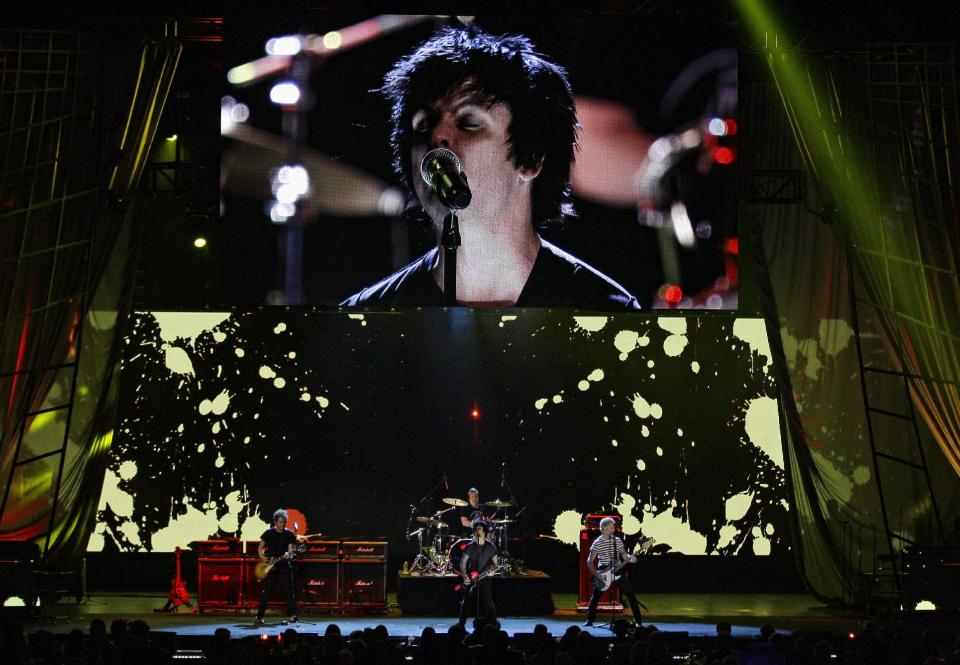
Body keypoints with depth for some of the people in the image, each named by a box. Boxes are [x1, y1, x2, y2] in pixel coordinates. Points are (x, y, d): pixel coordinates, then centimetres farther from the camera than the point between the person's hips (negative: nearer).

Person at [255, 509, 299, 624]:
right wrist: (262, 557, -8)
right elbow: (260, 548, 10)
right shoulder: (268, 533, 3)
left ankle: (292, 615, -5)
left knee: (290, 589, -7)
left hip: (285, 565, 1)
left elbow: (291, 550, -4)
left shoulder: (290, 534, 2)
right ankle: (259, 616, 3)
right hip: (270, 566, -1)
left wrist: (289, 555, -27)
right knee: (266, 591, -3)